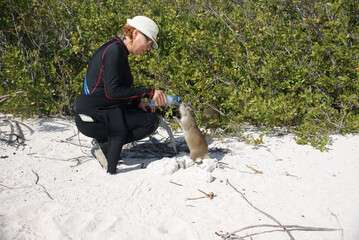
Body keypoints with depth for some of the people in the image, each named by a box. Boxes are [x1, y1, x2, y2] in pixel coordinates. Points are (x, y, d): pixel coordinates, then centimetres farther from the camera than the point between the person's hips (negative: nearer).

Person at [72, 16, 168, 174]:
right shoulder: (115, 50, -16)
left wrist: (138, 102, 3)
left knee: (147, 112, 15)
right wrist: (148, 93, -19)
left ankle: (103, 140, 6)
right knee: (152, 121, -11)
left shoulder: (118, 50, 14)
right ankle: (105, 146, -8)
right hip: (91, 119, -10)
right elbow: (112, 91, -23)